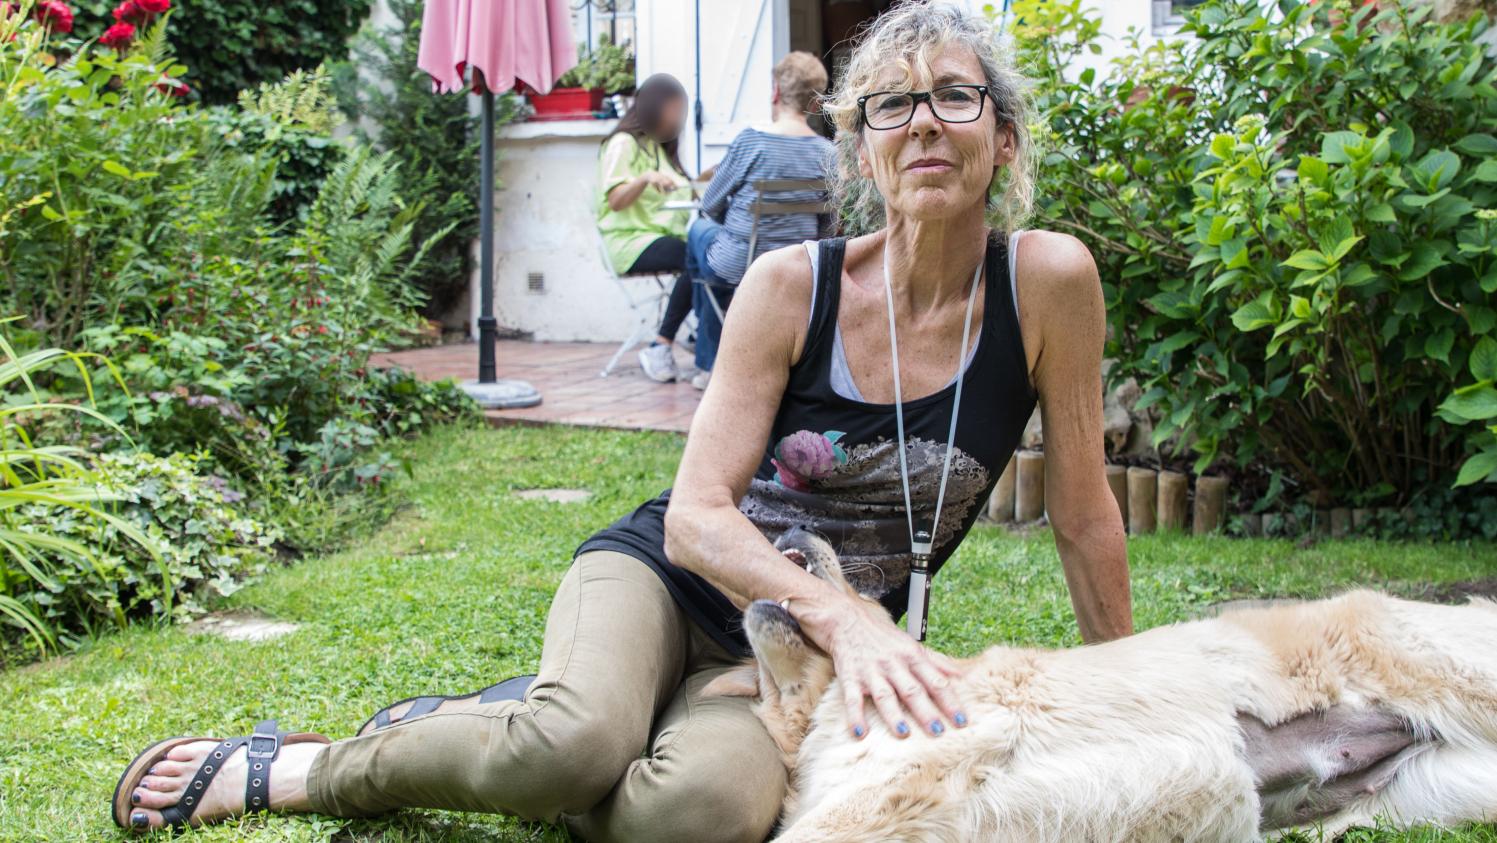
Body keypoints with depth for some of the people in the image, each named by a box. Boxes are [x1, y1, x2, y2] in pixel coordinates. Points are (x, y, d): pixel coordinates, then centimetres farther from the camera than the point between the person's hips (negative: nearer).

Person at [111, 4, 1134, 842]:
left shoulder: (1047, 282, -13)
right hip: (669, 573, -1)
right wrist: (843, 615, -34)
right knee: (572, 744, -35)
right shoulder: (792, 285, -14)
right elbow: (695, 516, -17)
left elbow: (1086, 516, -4)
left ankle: (465, 738, -6)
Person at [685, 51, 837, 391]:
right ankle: (708, 364, 42)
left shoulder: (751, 140, -15)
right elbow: (828, 229, 2)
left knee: (701, 228, 31)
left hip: (737, 266, -4)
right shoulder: (826, 152, -5)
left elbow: (710, 205, -3)